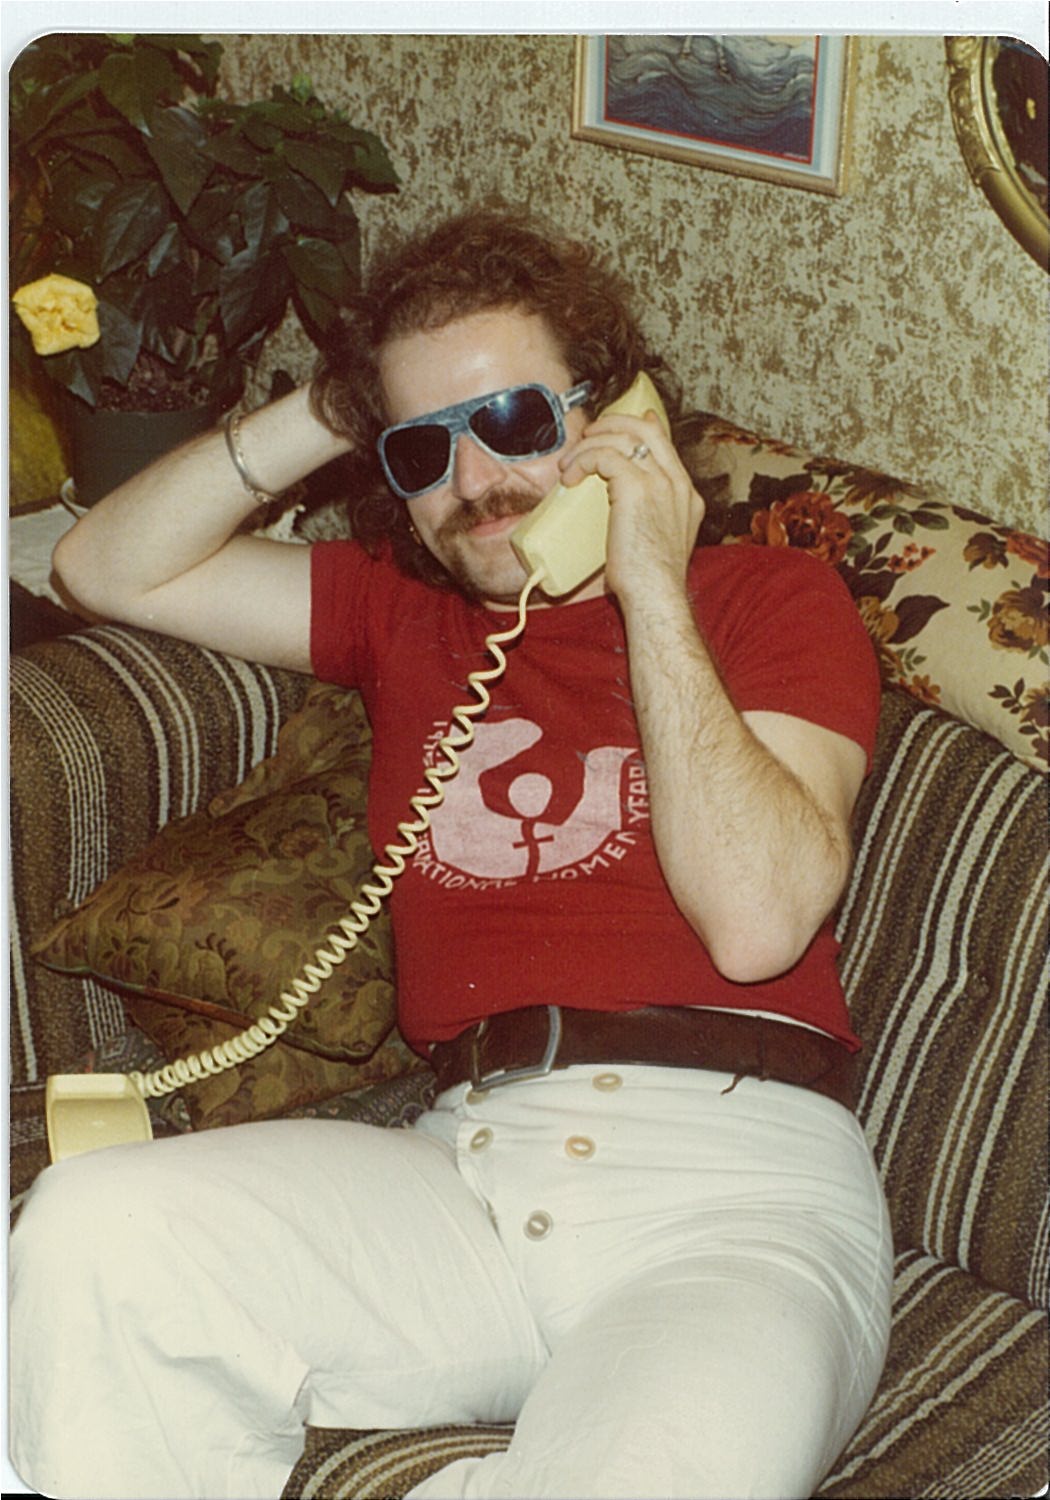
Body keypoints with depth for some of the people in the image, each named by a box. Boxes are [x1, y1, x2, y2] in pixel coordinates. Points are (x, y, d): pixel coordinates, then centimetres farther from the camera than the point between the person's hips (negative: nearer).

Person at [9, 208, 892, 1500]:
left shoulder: (771, 596, 11)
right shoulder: (403, 608, 24)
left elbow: (757, 919, -5)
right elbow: (112, 567, 22)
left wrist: (652, 586, -3)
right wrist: (328, 412, 13)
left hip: (735, 1188, -3)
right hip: (468, 1166, 3)